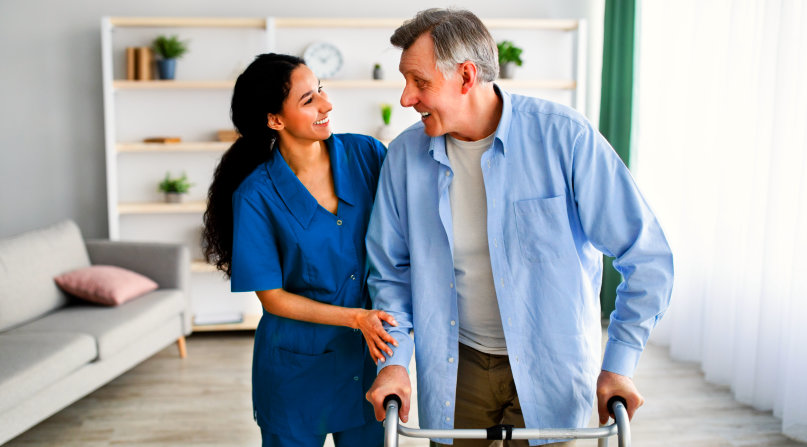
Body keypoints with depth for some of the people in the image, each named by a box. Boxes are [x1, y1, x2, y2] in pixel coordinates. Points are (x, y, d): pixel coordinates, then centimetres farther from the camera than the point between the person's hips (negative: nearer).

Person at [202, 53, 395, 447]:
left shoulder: (366, 154, -7)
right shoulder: (256, 195, -15)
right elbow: (272, 297, -11)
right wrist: (356, 318, -19)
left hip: (369, 355, 3)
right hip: (297, 366, -2)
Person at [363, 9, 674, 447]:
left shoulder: (565, 136, -17)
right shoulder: (405, 155, -6)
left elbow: (645, 256, -11)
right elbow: (391, 271, 5)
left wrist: (619, 364, -12)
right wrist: (393, 360, -6)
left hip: (549, 366, -2)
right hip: (455, 366, 3)